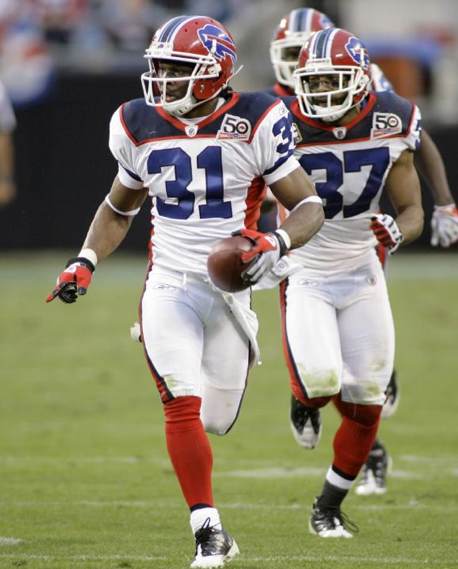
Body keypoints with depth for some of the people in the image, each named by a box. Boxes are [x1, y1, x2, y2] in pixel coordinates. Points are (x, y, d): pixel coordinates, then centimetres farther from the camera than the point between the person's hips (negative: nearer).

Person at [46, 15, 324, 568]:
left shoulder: (256, 124, -8)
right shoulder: (140, 127, 2)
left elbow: (309, 206, -4)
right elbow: (118, 208, 19)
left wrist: (275, 244, -24)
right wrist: (84, 262, 5)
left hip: (230, 289, -1)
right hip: (168, 287, 1)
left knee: (214, 420, 7)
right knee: (182, 406, -18)